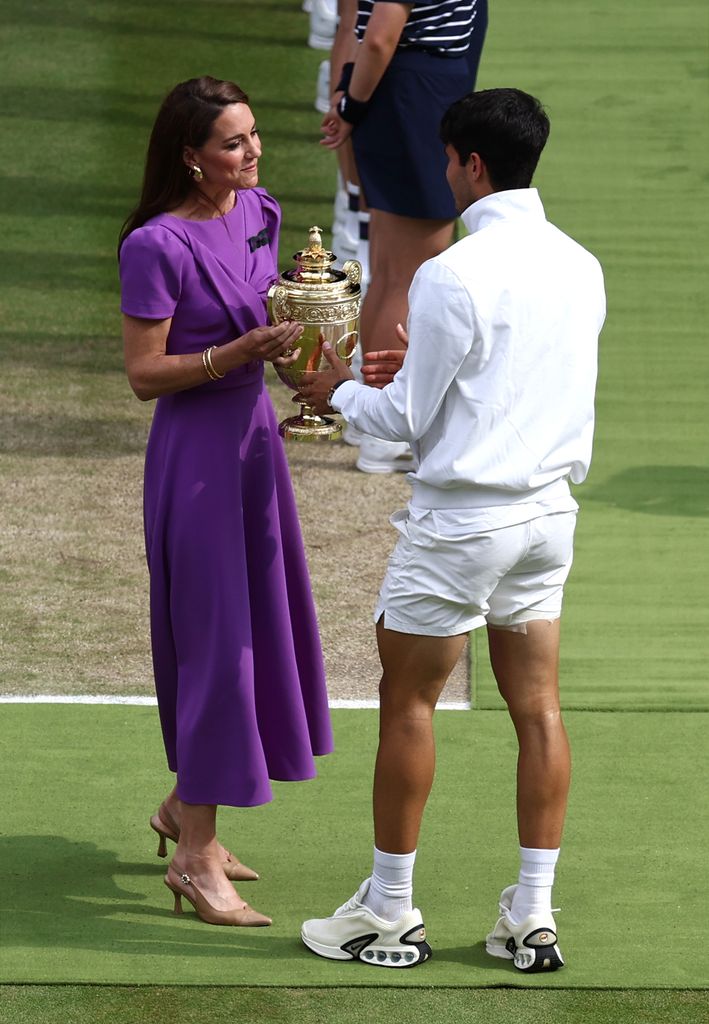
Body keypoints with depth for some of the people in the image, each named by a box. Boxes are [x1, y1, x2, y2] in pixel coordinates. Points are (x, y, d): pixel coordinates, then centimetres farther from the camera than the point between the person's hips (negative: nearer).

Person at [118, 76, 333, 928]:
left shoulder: (260, 213, 4)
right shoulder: (158, 245, -18)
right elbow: (144, 375, -16)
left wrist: (295, 320, -3)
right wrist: (238, 353, -25)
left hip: (255, 431, 8)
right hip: (196, 444, -8)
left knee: (260, 624, 15)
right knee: (215, 635, -5)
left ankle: (186, 806, 33)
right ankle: (196, 858, 2)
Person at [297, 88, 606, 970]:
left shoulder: (454, 275, -17)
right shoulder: (580, 267, 5)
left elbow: (410, 420, -12)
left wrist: (340, 392, 7)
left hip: (462, 516, -7)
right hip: (549, 508, 7)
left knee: (407, 703, 6)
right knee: (537, 707, 8)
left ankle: (390, 913, 12)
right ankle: (532, 916, 10)